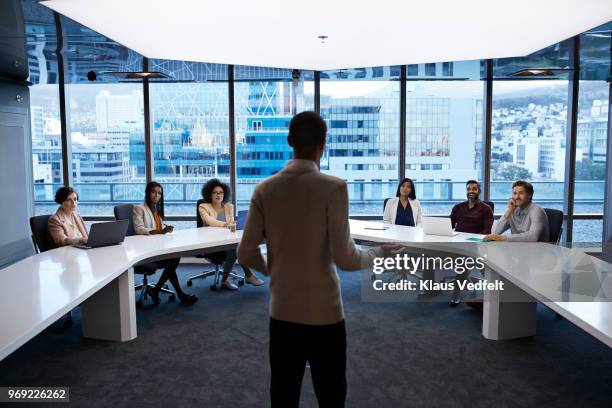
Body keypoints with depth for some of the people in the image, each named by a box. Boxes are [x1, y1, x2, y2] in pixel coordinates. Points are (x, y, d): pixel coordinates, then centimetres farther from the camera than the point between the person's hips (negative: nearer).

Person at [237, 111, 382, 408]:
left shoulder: (264, 190, -2)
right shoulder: (333, 188, -14)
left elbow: (246, 254, 0)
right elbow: (345, 259, -16)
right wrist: (376, 254, 4)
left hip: (282, 311, 4)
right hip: (323, 311, -3)